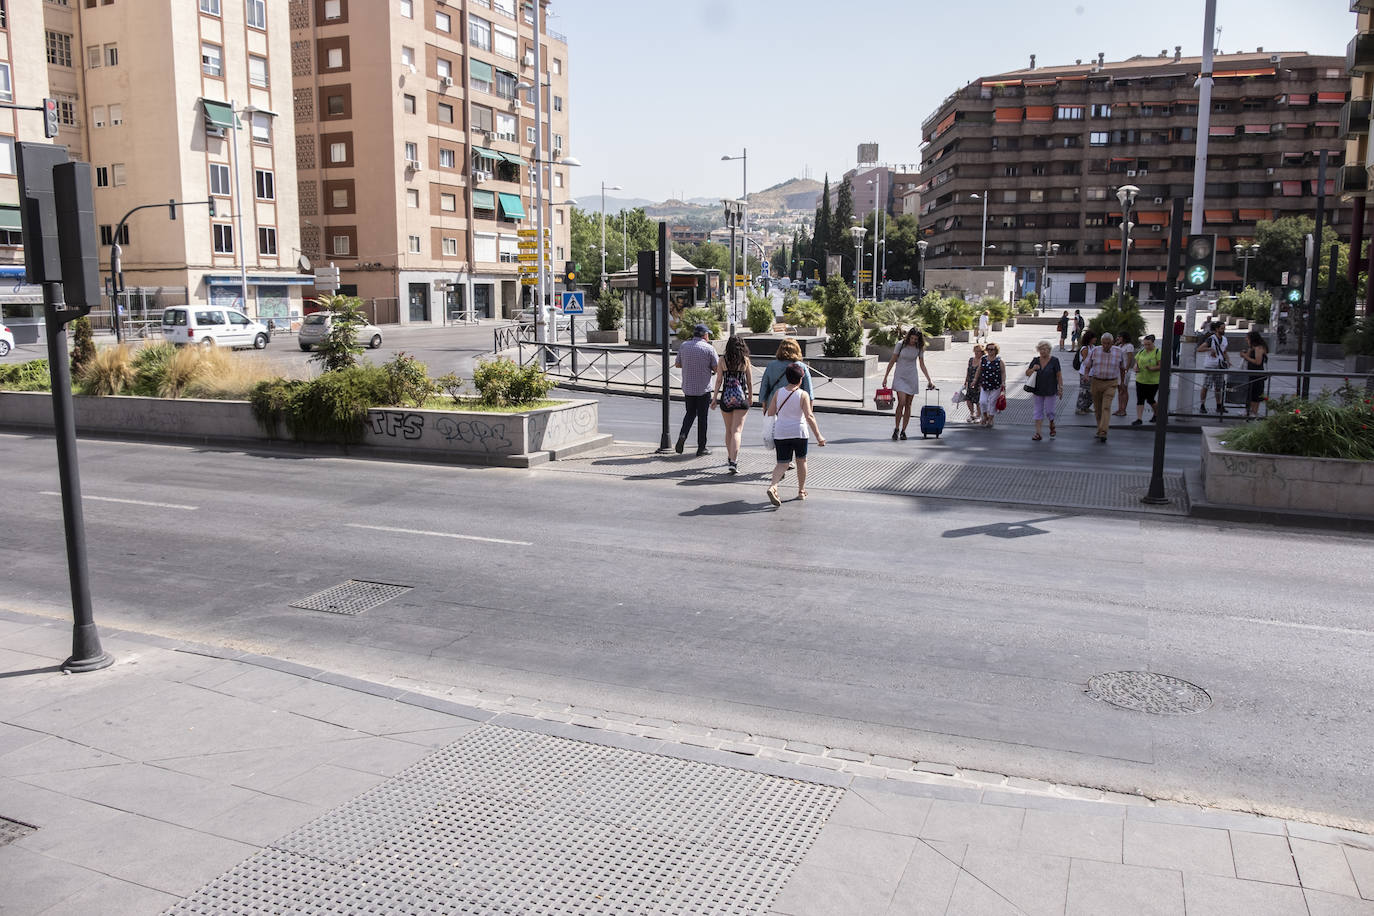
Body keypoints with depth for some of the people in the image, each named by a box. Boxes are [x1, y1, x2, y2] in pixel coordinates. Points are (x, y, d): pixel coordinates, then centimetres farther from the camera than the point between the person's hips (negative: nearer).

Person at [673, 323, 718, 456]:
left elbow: (677, 364, 10)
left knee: (690, 413, 19)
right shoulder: (709, 349, -10)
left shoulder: (684, 345, 2)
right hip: (703, 389, -3)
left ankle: (682, 435, -5)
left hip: (688, 388, 4)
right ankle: (701, 448, 11)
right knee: (702, 417, 6)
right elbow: (717, 368, -9)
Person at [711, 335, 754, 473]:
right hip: (741, 398, -2)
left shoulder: (723, 361, -1)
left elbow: (719, 381, -4)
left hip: (726, 397, 2)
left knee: (729, 430, 18)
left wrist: (715, 397, 1)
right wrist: (751, 397, 16)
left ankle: (730, 457, 32)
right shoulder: (745, 360, -2)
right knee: (736, 430, -5)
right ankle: (733, 462, -16)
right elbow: (750, 381, 3)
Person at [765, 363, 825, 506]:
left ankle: (773, 486, -21)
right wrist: (818, 436, -13)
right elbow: (809, 417, -15)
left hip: (780, 433, 2)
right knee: (801, 460, 18)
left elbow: (770, 413, 4)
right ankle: (801, 491, 26)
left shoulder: (778, 392, -1)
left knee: (782, 463, 5)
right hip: (799, 433, -2)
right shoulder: (803, 395, -10)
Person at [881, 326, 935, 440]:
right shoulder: (901, 345, -6)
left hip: (912, 378, 3)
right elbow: (892, 361, 1)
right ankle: (896, 429, -3)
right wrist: (885, 377, 0)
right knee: (901, 402, -16)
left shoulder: (919, 348, 2)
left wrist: (929, 380, 5)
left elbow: (922, 365, 9)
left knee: (908, 405, 3)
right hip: (900, 377, -3)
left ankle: (903, 431, 10)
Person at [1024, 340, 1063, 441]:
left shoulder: (1054, 360, -6)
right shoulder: (1035, 361, 3)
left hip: (1050, 391, -3)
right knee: (1038, 412, 4)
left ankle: (1052, 426, 30)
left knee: (1049, 411, 0)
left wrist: (1060, 388, -9)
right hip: (1038, 391, 3)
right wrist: (1033, 369, -15)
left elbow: (1059, 376, -4)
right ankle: (1037, 433, 6)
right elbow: (1027, 373, 6)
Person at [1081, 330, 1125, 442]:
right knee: (1097, 408, 10)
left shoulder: (1118, 351, -2)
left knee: (1106, 407, -14)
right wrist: (1086, 375, -14)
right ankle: (1100, 428, 29)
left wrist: (1121, 381, 18)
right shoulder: (1095, 351, -3)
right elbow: (1087, 365, 5)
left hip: (1110, 384, -2)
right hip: (1096, 382, 2)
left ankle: (1102, 433, -21)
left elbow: (1122, 367, 12)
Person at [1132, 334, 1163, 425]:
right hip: (1140, 379, 4)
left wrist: (1152, 368, -28)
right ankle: (1139, 419, -2)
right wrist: (1136, 367, -6)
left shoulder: (1158, 352, -8)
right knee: (1140, 399, -2)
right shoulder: (1141, 352, 9)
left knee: (1150, 400, 4)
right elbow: (1136, 362, 16)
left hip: (1153, 381, -4)